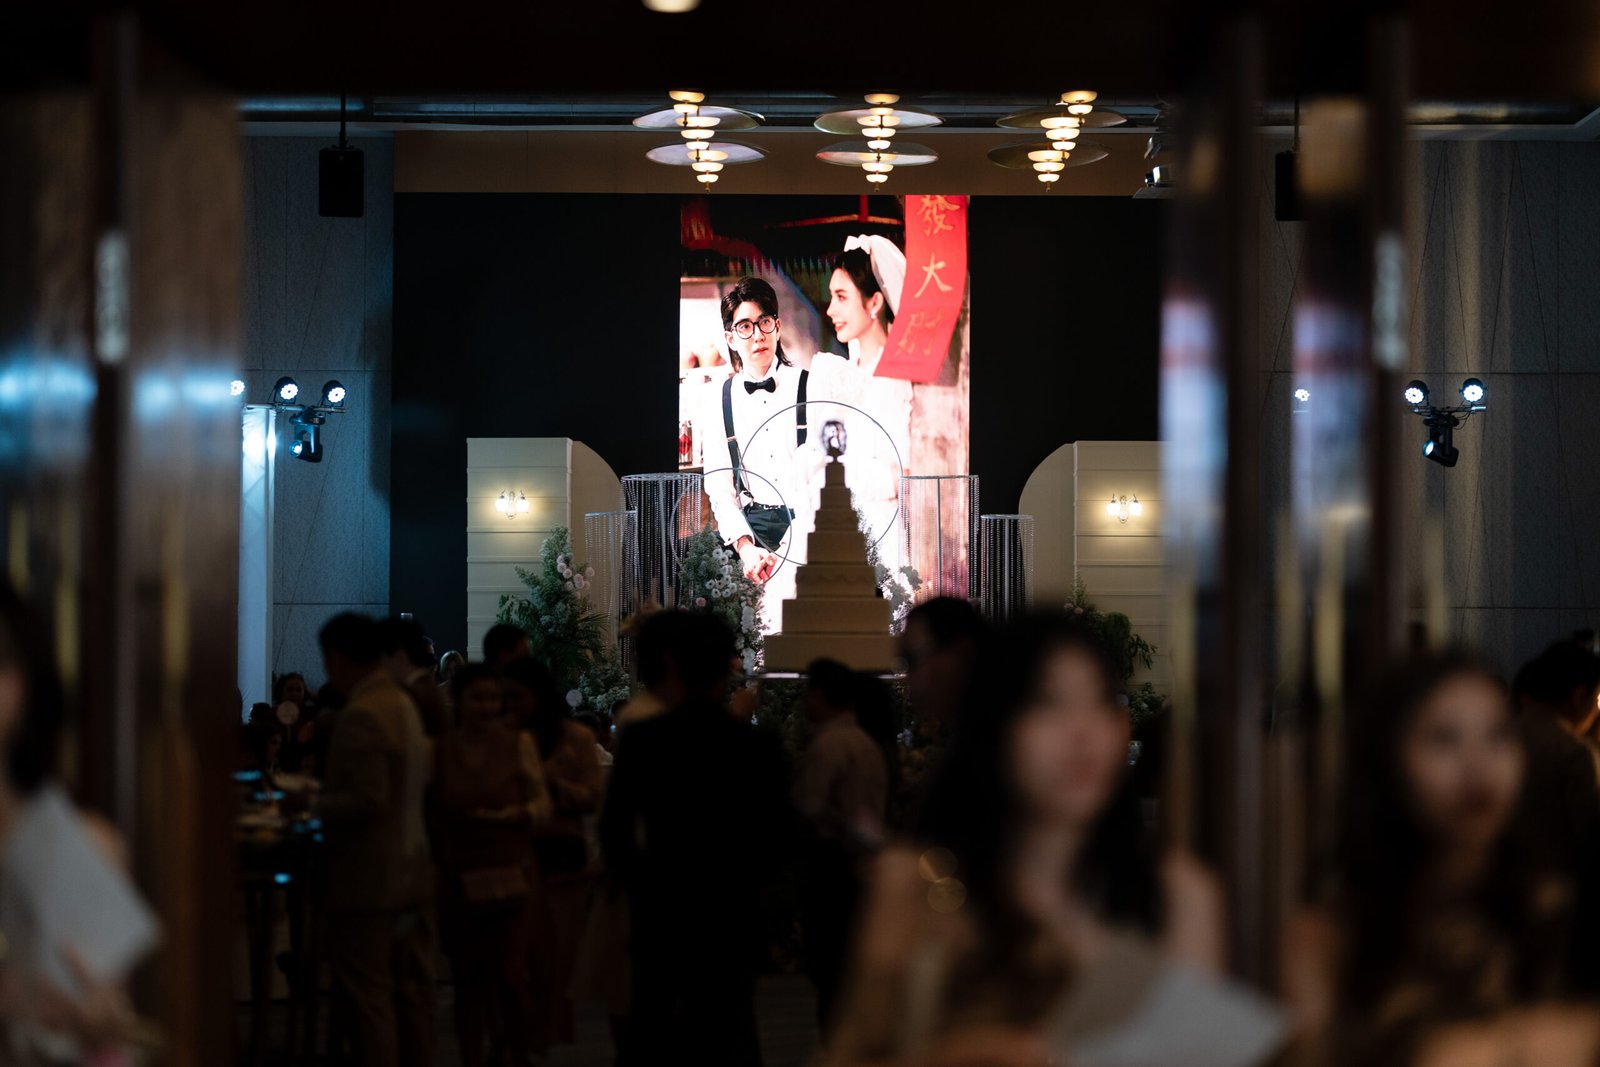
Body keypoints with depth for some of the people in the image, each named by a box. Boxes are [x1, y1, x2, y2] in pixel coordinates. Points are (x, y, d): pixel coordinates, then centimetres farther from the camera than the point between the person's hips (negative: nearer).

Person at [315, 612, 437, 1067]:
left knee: (368, 996, -4)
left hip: (369, 881, -9)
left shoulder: (360, 716, -18)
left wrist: (313, 805, -10)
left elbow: (369, 799, -24)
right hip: (413, 872, 9)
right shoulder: (405, 704, 11)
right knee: (413, 991, 13)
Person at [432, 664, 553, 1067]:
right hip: (459, 878, 1)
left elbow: (543, 804, 1)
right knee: (468, 978, 6)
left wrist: (509, 816, -15)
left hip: (511, 876, -1)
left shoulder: (519, 743, -1)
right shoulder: (439, 750, 2)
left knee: (512, 974, -7)